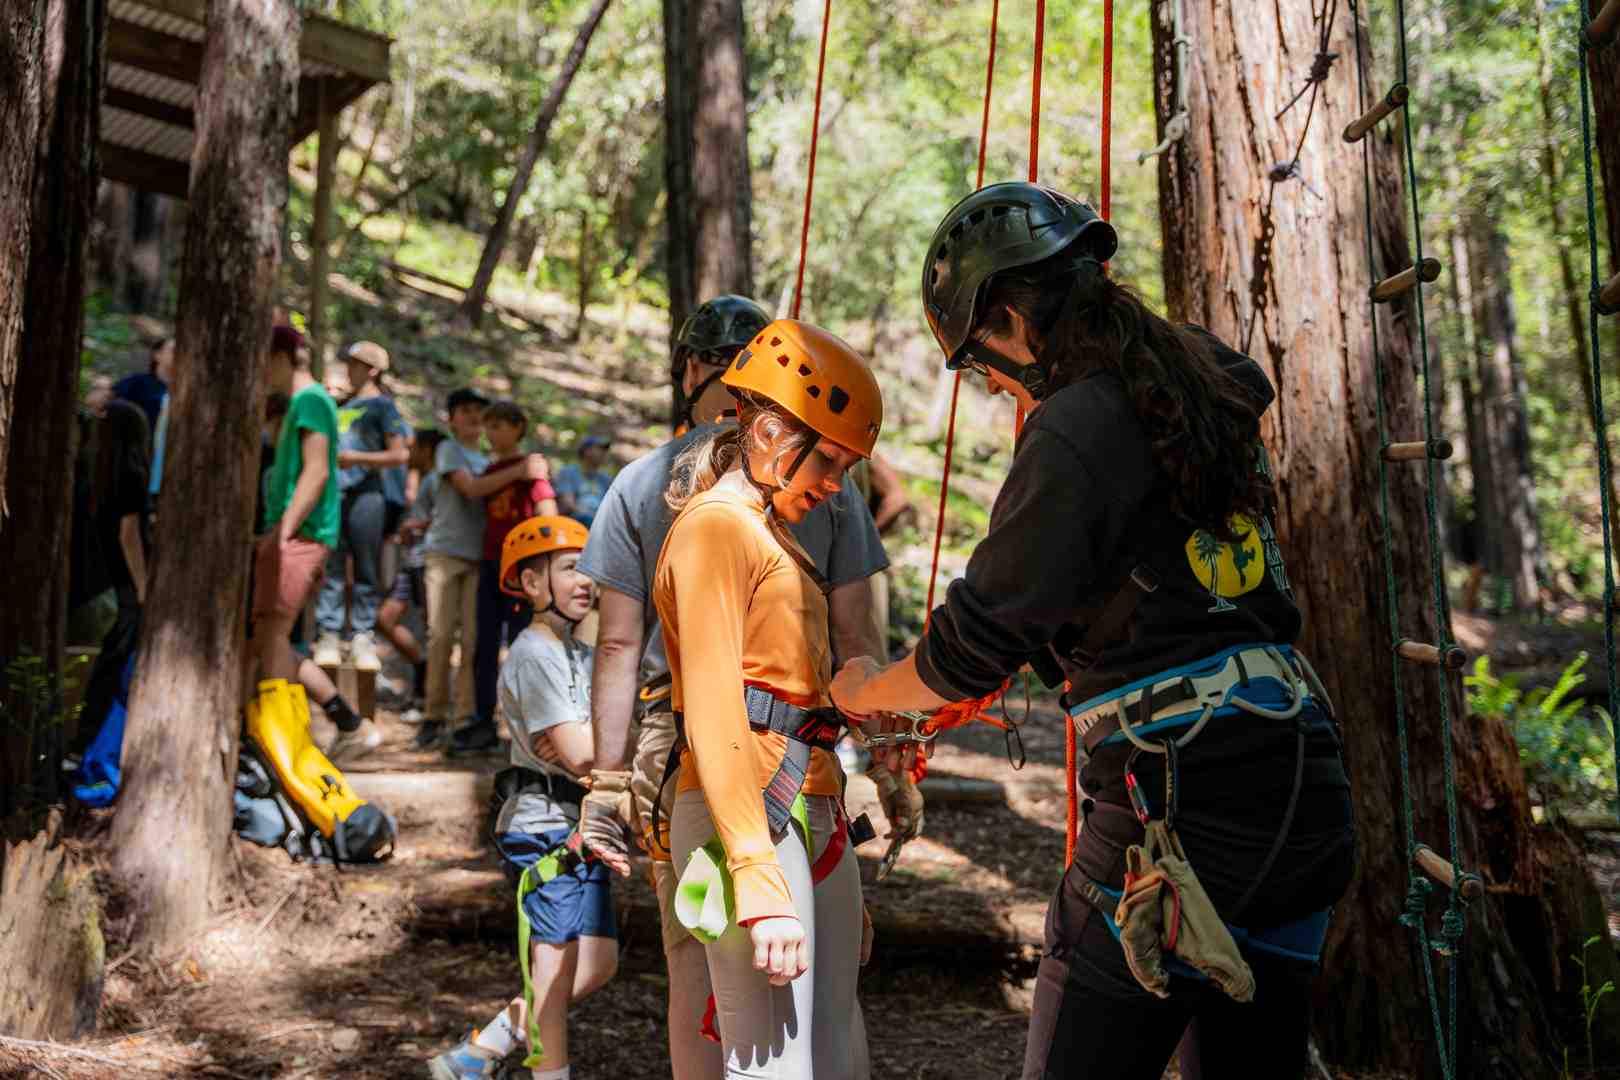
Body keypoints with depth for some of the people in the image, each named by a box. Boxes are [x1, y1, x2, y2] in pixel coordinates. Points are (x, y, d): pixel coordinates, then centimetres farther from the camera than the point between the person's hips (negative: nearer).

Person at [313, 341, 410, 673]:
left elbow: (400, 454, -6)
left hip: (364, 494, -5)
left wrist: (356, 458, -13)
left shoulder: (382, 405, 3)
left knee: (366, 571, -3)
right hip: (335, 493, 5)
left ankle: (363, 638, -2)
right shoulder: (343, 406, 21)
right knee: (331, 569, -1)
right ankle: (329, 636, -2)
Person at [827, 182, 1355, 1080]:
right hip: (1304, 799, 8)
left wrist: (864, 692, 10)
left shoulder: (1077, 428, -11)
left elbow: (971, 654, -9)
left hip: (1185, 802, -8)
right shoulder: (1201, 380, 11)